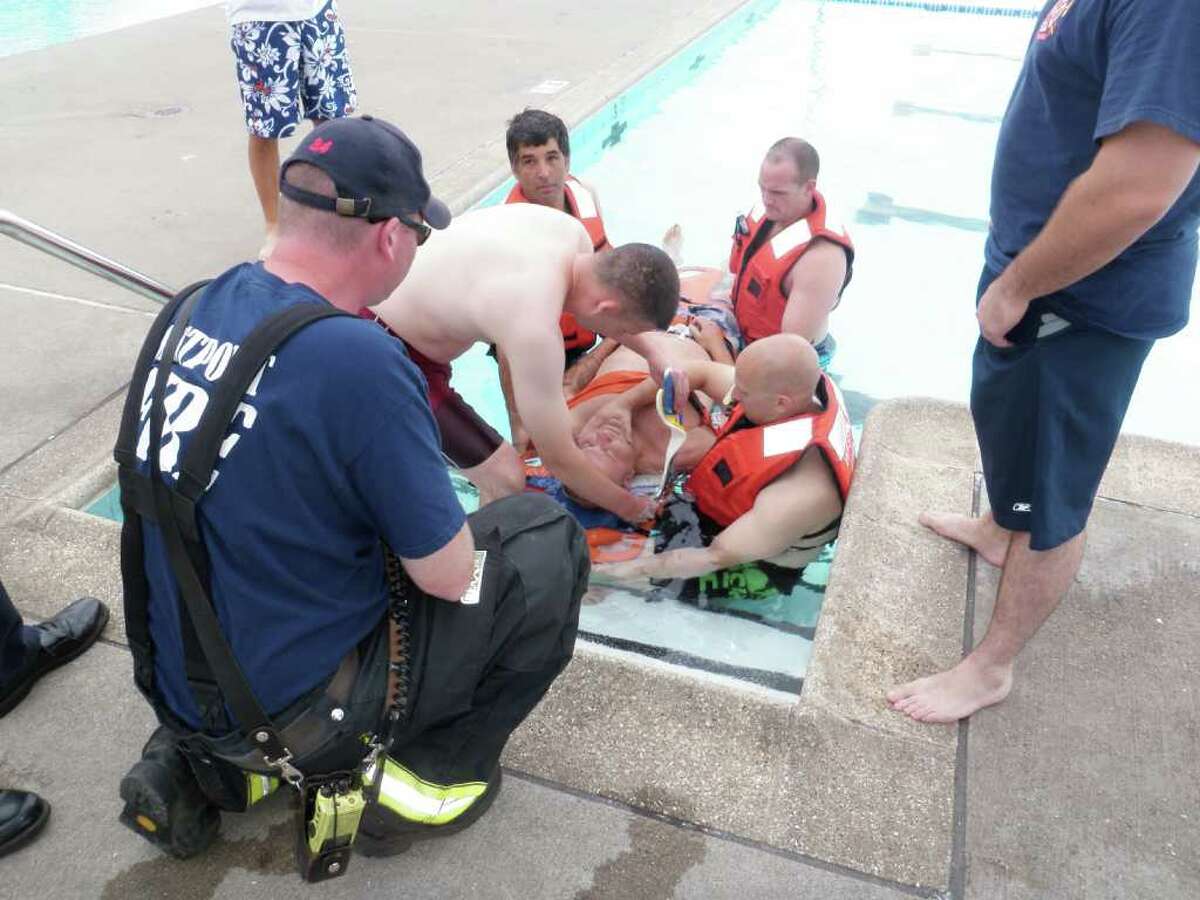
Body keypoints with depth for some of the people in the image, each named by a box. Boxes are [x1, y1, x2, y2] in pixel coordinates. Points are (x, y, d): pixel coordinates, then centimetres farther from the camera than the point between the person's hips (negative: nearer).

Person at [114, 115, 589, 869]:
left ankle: (199, 763, 22)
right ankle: (430, 779, 11)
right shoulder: (358, 360, -27)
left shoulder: (188, 311, -3)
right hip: (293, 707, -7)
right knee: (546, 540, 0)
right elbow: (448, 575, -18)